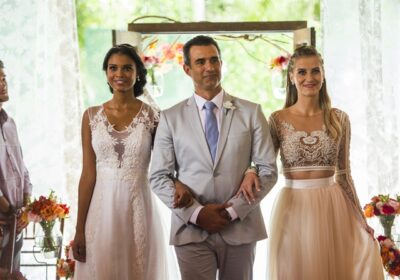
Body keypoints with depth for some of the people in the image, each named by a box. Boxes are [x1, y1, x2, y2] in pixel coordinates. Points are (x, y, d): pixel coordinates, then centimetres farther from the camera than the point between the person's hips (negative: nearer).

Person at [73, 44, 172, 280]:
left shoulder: (152, 116, -1)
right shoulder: (92, 116, 2)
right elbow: (88, 174, 2)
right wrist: (79, 228, 0)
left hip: (138, 208, -1)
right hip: (102, 209, 1)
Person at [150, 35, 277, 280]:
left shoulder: (251, 112, 5)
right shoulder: (171, 118, 5)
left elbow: (268, 170, 1)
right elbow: (159, 177, 1)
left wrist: (234, 210, -9)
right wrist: (196, 213, -10)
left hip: (240, 228, 1)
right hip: (191, 230, 0)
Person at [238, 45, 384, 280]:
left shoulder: (339, 119, 3)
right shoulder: (278, 120, -1)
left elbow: (344, 174, 8)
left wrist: (361, 218, 7)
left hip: (332, 208, 1)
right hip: (294, 209, -1)